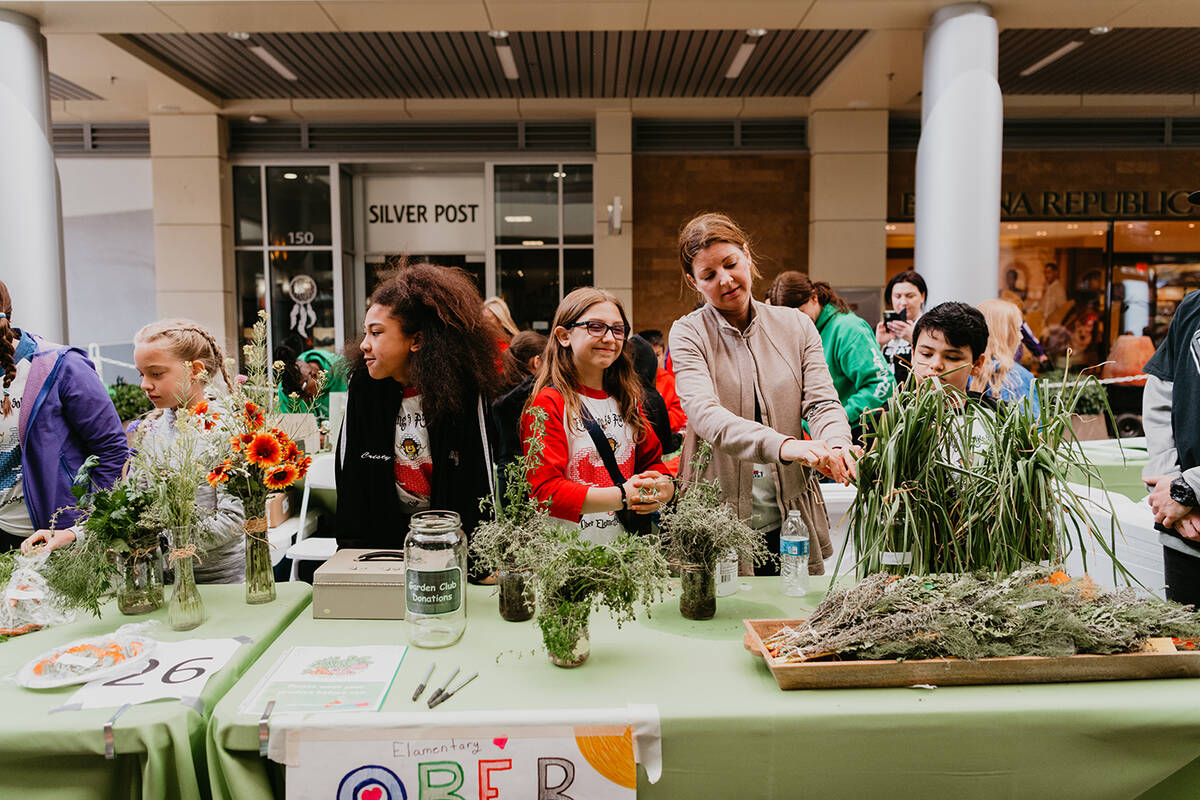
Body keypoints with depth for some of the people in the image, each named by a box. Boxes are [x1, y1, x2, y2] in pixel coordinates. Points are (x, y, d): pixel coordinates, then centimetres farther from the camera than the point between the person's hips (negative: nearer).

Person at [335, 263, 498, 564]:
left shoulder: (461, 388, -8)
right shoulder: (362, 385, -3)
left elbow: (480, 479, -4)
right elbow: (349, 475, 1)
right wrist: (353, 549, -6)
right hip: (381, 533, 1)